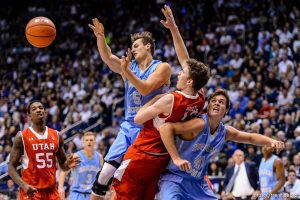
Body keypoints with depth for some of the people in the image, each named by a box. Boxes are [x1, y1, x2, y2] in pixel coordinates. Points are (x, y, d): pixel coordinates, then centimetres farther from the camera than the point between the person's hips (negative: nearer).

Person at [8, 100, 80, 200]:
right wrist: (23, 185, -21)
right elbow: (11, 167, -4)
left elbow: (62, 164, 17)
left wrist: (68, 165, -8)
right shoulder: (22, 137, -3)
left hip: (51, 190, 4)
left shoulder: (56, 136, 9)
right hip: (30, 191, -4)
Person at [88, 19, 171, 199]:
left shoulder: (162, 68, -4)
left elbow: (145, 89, -18)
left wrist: (126, 71, -25)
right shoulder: (129, 66, 11)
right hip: (128, 128, 5)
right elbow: (108, 58, -6)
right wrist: (100, 37, -22)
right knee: (105, 174, -4)